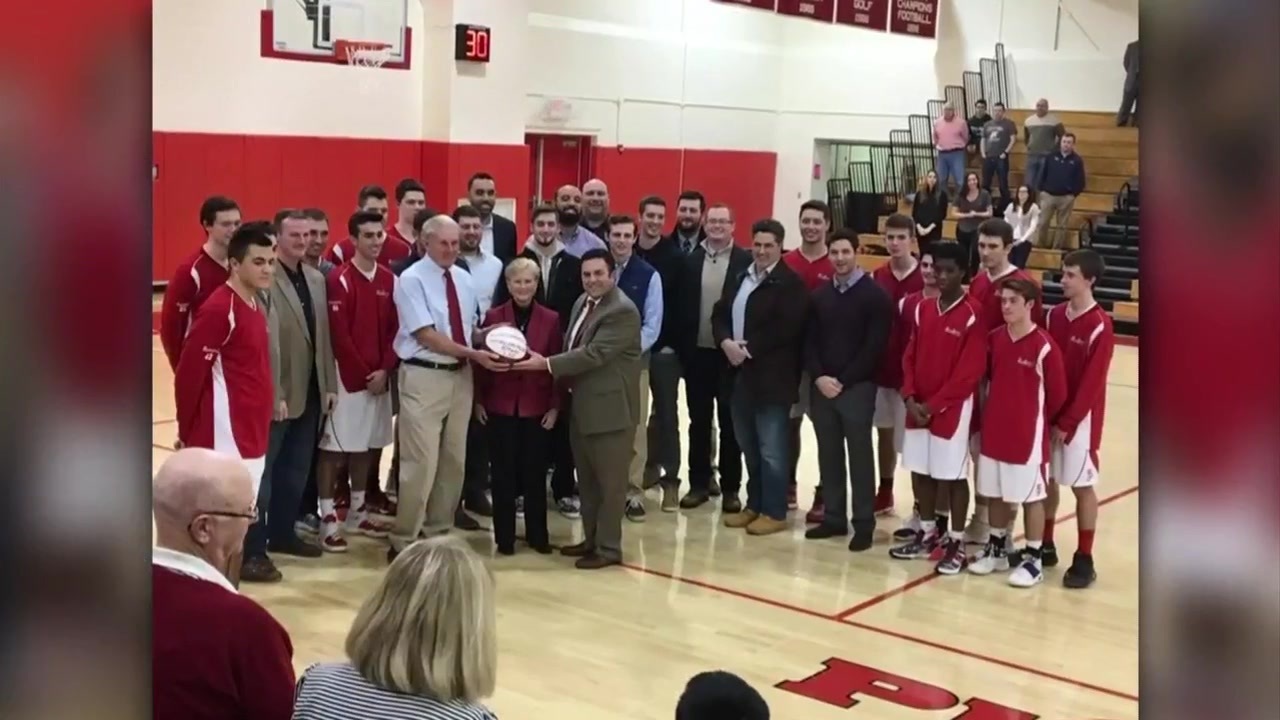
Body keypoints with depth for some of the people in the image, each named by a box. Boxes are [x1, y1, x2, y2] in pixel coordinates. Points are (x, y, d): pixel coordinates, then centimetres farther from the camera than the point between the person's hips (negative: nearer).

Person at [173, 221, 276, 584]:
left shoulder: (255, 306, 12)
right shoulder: (218, 309, -17)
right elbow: (188, 375, -16)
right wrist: (187, 432, -8)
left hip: (251, 434, 9)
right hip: (225, 437, -9)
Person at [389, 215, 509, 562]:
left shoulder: (464, 279, 10)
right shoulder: (411, 280, -10)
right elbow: (427, 336, -17)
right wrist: (474, 354, -23)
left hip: (460, 377, 7)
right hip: (424, 377, -7)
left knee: (454, 462, 13)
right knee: (421, 464, -6)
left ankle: (439, 534, 26)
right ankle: (403, 542, 5)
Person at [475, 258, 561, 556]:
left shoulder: (551, 319, 1)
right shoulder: (493, 316, -1)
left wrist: (555, 405, -2)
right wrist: (478, 400, -1)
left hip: (537, 408, 0)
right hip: (500, 407, 0)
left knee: (535, 473, 8)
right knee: (503, 473, 6)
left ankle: (537, 534, 19)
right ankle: (504, 536, 15)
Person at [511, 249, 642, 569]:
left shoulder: (622, 311, -17)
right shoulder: (582, 303, 12)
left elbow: (594, 353, -24)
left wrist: (547, 364, -23)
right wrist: (564, 381, 8)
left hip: (610, 408, -9)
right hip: (581, 407, 9)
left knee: (610, 481, 1)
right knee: (587, 480, 17)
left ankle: (609, 547, 10)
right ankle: (591, 539, 28)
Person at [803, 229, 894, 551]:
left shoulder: (875, 295, -4)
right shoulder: (820, 295, 12)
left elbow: (875, 347, -10)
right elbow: (809, 341, 9)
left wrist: (844, 381, -13)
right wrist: (819, 376, -7)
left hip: (858, 388, -5)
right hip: (822, 386, 5)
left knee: (860, 455, -1)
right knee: (828, 454, 9)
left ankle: (863, 524, 6)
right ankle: (834, 518, 19)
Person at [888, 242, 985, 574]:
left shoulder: (973, 314, -12)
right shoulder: (921, 308, 7)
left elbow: (970, 370, -15)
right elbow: (910, 356, 10)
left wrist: (935, 404, -14)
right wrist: (911, 397, -3)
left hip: (953, 408, -6)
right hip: (918, 406, 6)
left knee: (953, 475, 2)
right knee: (920, 470, 13)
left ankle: (956, 542, 12)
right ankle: (927, 532, 28)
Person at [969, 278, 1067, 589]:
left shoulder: (1044, 346, -16)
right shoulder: (994, 338, 2)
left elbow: (1057, 394, -8)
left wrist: (1038, 421, 3)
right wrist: (991, 412, 10)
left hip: (1028, 435, -6)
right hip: (994, 430, 6)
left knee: (1031, 496, 4)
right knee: (994, 493, 15)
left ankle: (1033, 560, 15)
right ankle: (996, 549, 30)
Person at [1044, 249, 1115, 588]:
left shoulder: (1100, 326, -14)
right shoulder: (1054, 315, 4)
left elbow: (1092, 382, -15)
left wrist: (1068, 421, -15)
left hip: (1079, 419, -6)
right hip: (1048, 413, 6)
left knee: (1082, 485, 2)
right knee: (1047, 480, 13)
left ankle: (1084, 560, 10)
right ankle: (1045, 546, 27)